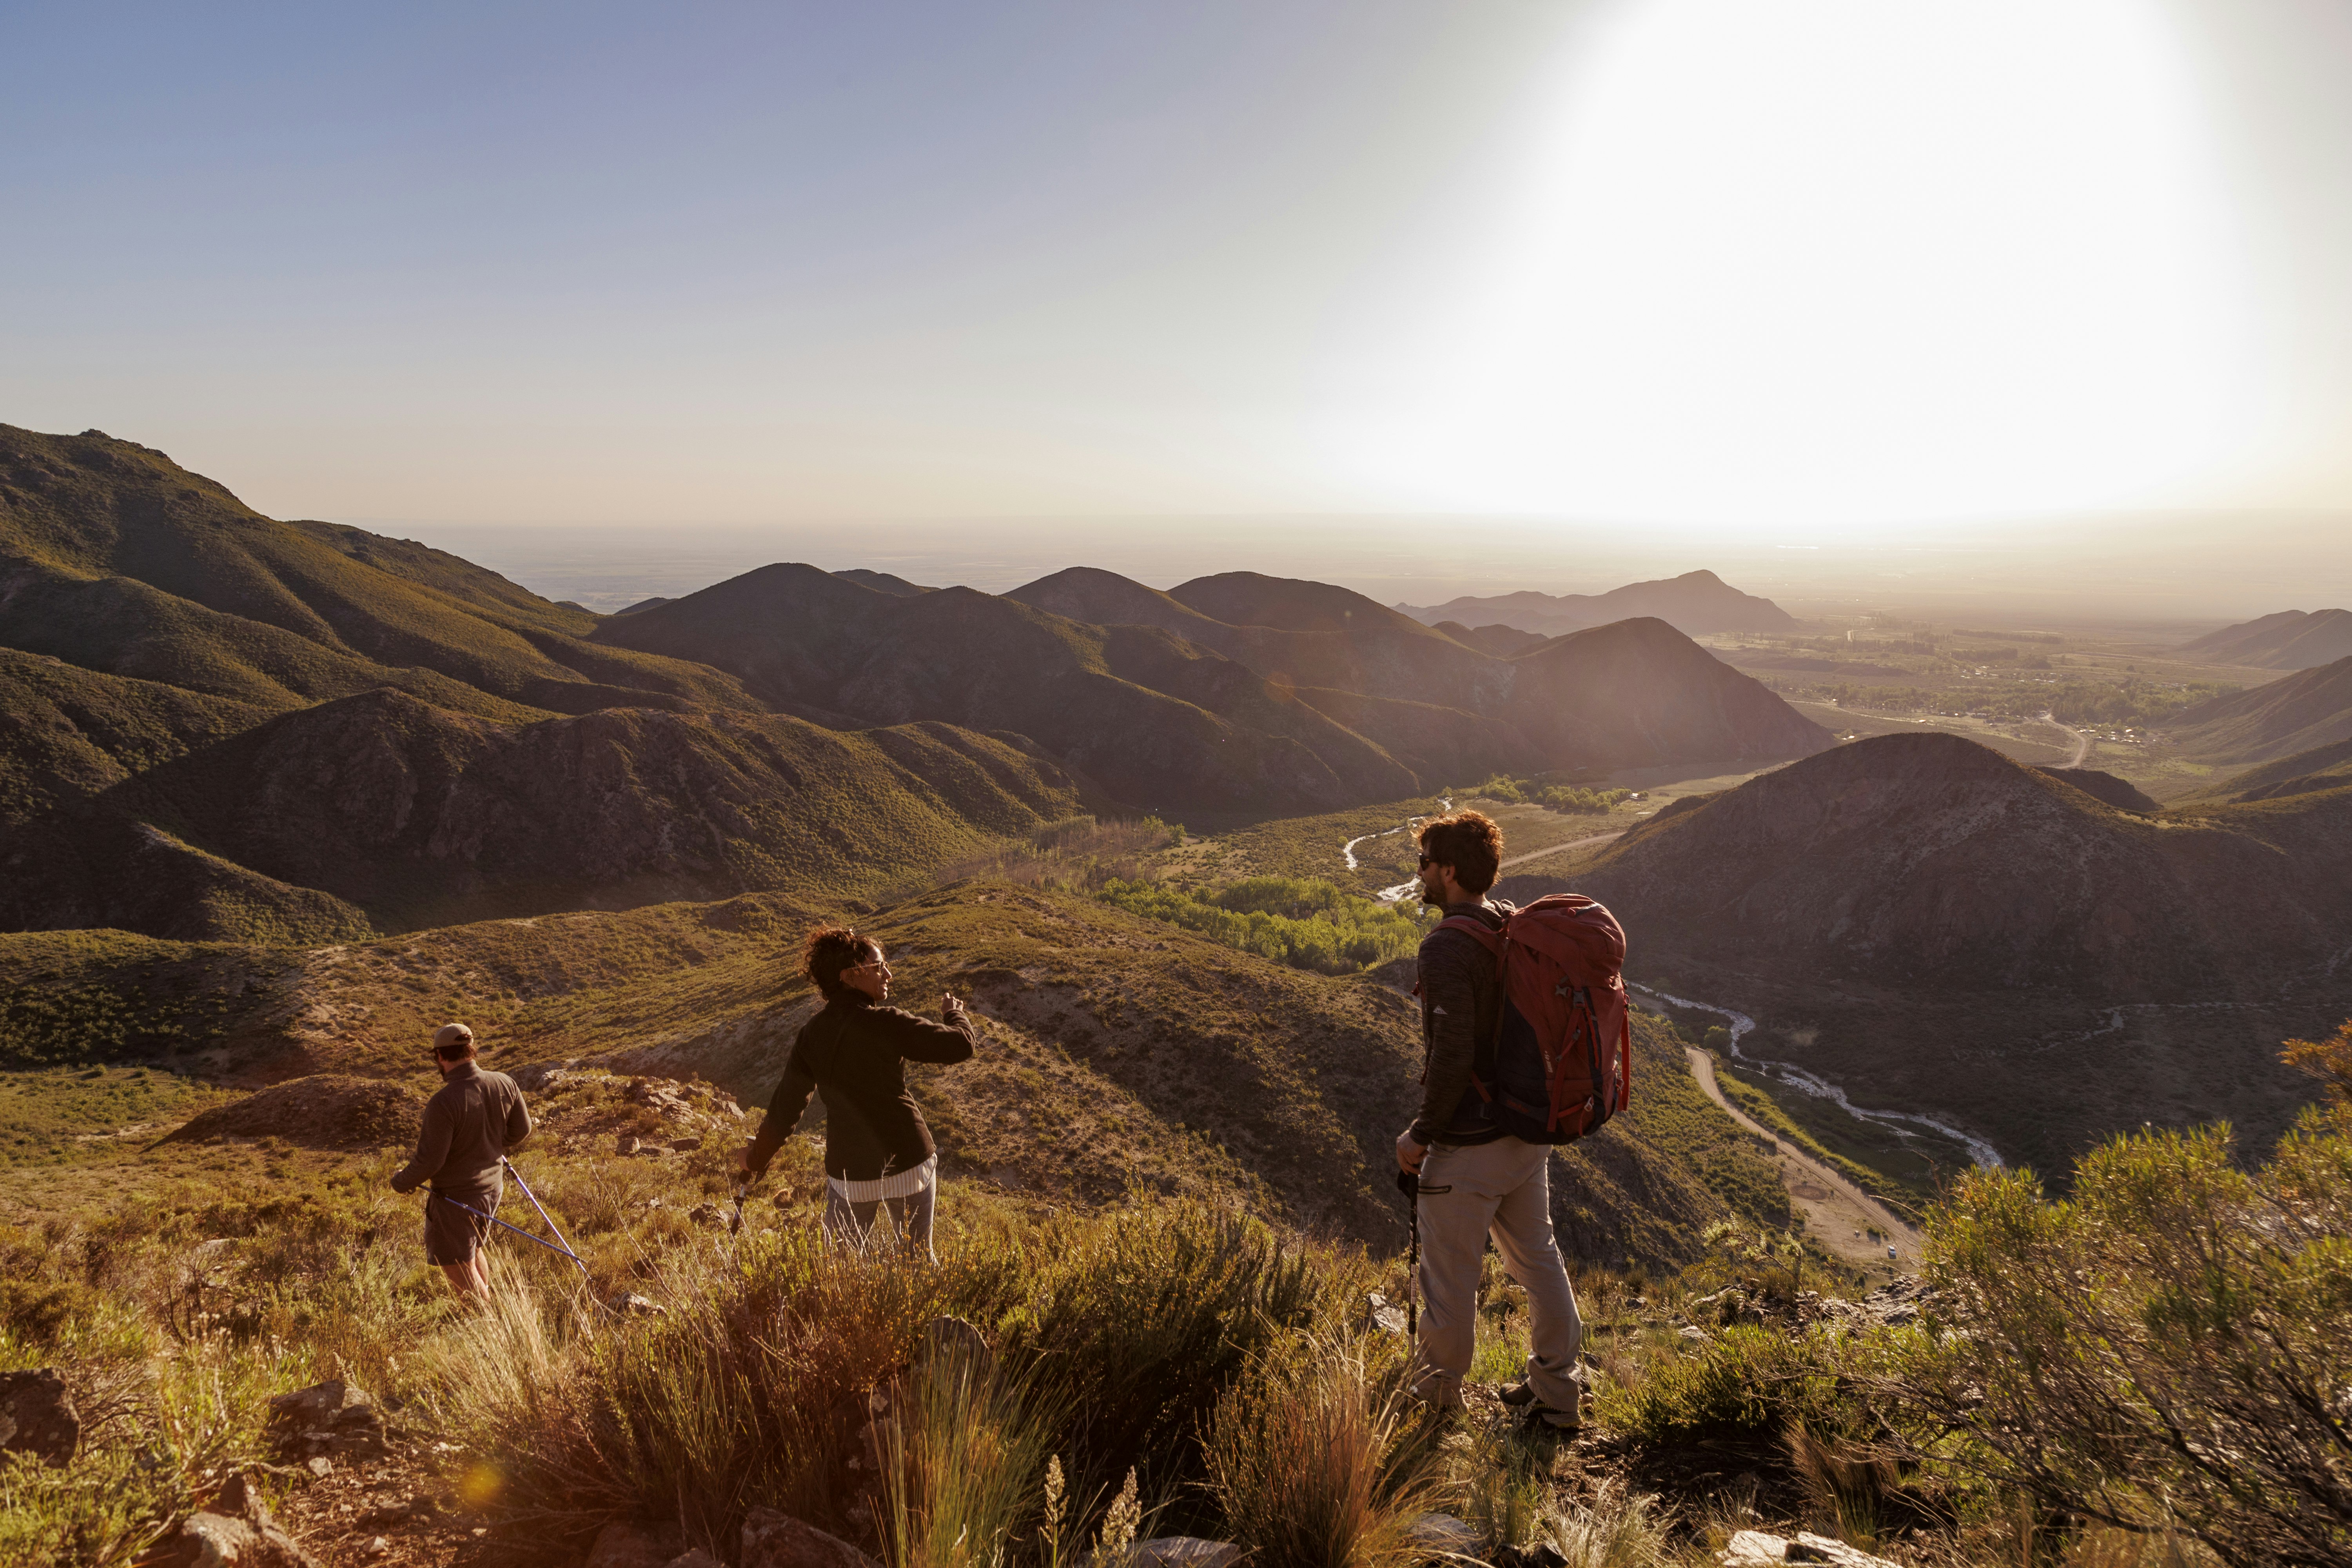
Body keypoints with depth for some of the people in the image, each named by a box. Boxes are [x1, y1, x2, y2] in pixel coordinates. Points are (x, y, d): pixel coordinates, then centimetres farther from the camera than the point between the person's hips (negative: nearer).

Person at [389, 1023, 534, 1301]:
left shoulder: (443, 1103, -28)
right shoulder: (504, 1084, -9)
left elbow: (429, 1162, -22)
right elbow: (521, 1130, 5)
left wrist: (400, 1182, -3)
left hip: (455, 1198, -7)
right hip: (492, 1187, 7)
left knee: (461, 1273, 8)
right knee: (472, 1253, 28)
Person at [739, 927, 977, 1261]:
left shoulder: (811, 1035, 0)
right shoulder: (885, 1023, -16)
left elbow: (787, 1106, 7)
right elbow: (961, 1045, -15)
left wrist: (757, 1157, 24)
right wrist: (954, 1013, 8)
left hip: (849, 1171, 3)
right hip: (908, 1162, -3)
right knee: (919, 1257, 15)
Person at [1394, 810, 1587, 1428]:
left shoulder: (1446, 948, -22)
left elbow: (1452, 1058, -27)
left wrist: (1420, 1135, -14)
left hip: (1467, 1146, -8)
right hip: (1528, 1132, 8)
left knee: (1450, 1280, 10)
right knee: (1538, 1259, 20)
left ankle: (1438, 1400, 28)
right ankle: (1557, 1393, 32)